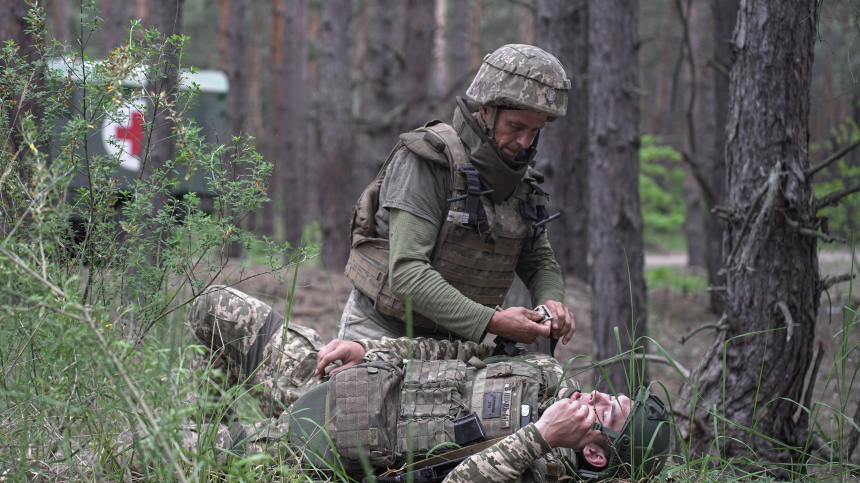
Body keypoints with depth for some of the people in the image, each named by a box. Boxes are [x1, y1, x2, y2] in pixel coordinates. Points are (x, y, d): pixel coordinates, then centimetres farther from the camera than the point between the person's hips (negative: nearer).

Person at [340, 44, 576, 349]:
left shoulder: (521, 181, 4)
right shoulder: (428, 161, -18)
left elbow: (540, 263, 16)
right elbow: (407, 273, -26)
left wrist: (551, 303, -8)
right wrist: (491, 322, -32)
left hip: (454, 341, 6)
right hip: (381, 332, -6)